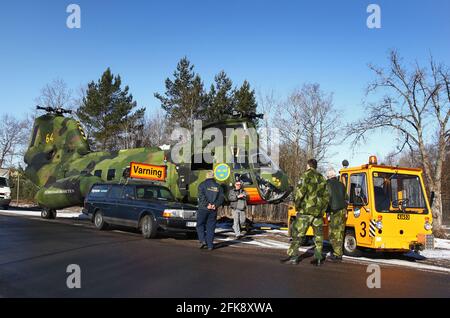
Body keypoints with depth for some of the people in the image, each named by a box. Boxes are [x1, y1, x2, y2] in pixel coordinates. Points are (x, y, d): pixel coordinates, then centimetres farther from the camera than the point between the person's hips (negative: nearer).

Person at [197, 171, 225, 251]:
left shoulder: (202, 185, -1)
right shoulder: (218, 186, 10)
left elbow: (201, 196, -15)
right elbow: (221, 198, 1)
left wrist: (207, 204, -13)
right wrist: (215, 205, -6)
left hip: (203, 209, -3)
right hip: (213, 210, 3)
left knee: (200, 225, 11)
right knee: (211, 227, 7)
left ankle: (203, 240, -5)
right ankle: (210, 245, 6)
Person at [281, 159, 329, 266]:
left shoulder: (306, 175, -3)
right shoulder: (322, 178, 16)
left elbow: (300, 190, -14)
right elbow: (326, 196, 16)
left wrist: (297, 204, -2)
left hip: (306, 209, -6)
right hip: (319, 211, 6)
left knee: (298, 233, -4)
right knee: (318, 235, 12)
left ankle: (293, 256, -7)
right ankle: (318, 258, 11)